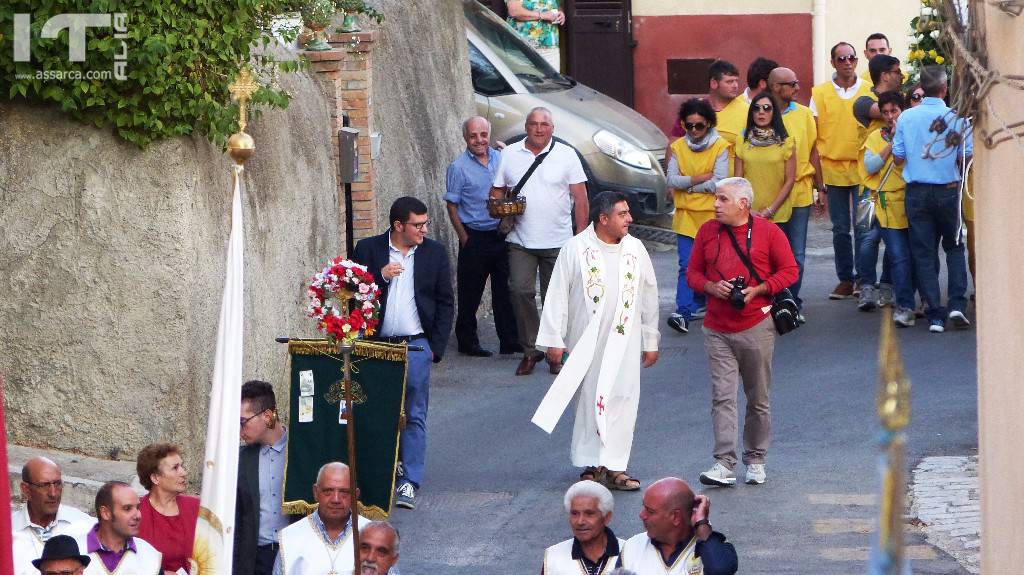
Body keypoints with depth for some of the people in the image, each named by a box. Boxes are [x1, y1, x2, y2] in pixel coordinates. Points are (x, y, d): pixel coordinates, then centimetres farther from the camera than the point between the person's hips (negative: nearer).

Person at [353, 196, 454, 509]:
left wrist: (435, 347, 2)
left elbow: (445, 303, 8)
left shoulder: (434, 254, 5)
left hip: (416, 345, 0)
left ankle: (409, 482, 0)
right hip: (375, 345, 0)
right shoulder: (367, 249, 2)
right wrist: (380, 277, -16)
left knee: (414, 416, -2)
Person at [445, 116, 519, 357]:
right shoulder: (458, 167, -6)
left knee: (504, 291, 6)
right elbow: (452, 207, -5)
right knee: (470, 293, 2)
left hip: (501, 235, 4)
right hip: (475, 237, -4)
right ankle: (467, 342, 12)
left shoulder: (501, 159, 8)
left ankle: (510, 341, 11)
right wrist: (465, 239, -8)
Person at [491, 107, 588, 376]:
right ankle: (529, 350, 0)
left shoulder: (566, 155, 2)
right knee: (521, 291, -10)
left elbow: (581, 199, 2)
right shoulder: (509, 155, 7)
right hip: (520, 241, 1)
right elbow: (496, 192, 13)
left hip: (558, 241, -1)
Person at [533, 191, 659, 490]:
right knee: (591, 398, 2)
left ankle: (613, 466, 3)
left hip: (625, 340, 3)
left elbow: (648, 296, 12)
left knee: (623, 398, -2)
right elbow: (558, 295, -2)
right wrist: (554, 339, -5)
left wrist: (650, 341, 13)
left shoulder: (635, 249, 6)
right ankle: (593, 463, 11)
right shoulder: (576, 249, -5)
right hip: (587, 340, -3)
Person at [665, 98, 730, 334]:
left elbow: (718, 183, -13)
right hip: (686, 216, 1)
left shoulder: (719, 147, -4)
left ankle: (700, 305, 22)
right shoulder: (678, 147, 5)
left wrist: (685, 185, -8)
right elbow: (672, 180, -5)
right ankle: (684, 311, -14)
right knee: (687, 265, -8)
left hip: (711, 215, -1)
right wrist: (701, 178, -13)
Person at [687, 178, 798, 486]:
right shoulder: (707, 232, 8)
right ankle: (724, 463, -12)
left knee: (758, 398, 7)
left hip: (756, 326, -2)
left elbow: (789, 271, 1)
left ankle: (755, 459, 20)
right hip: (717, 330, 2)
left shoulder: (768, 232, -1)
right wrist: (711, 287, -9)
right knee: (722, 397, -8)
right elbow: (693, 272, 13)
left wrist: (758, 290, -13)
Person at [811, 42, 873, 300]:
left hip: (862, 169, -1)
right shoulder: (820, 93, 4)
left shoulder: (870, 90, 2)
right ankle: (845, 280, 13)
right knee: (840, 230, 6)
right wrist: (818, 178, -1)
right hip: (833, 169, 1)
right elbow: (814, 137, 5)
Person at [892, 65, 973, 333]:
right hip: (948, 191, -1)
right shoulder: (957, 119, -9)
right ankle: (957, 305, 0)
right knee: (954, 248, 16)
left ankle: (936, 315, 2)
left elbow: (899, 158, 1)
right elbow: (966, 157, -7)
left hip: (917, 192, 1)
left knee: (923, 253, 6)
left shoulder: (906, 117, -4)